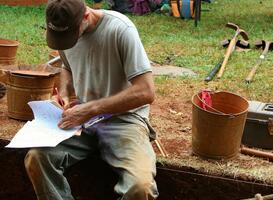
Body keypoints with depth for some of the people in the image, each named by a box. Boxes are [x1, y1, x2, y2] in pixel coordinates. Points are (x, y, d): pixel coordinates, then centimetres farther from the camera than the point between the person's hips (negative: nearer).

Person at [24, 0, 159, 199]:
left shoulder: (120, 29, -19)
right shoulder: (64, 29, 1)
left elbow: (146, 91, -23)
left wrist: (91, 108, -24)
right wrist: (64, 93, 2)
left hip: (123, 117, -5)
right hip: (82, 118, 5)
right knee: (36, 158, -21)